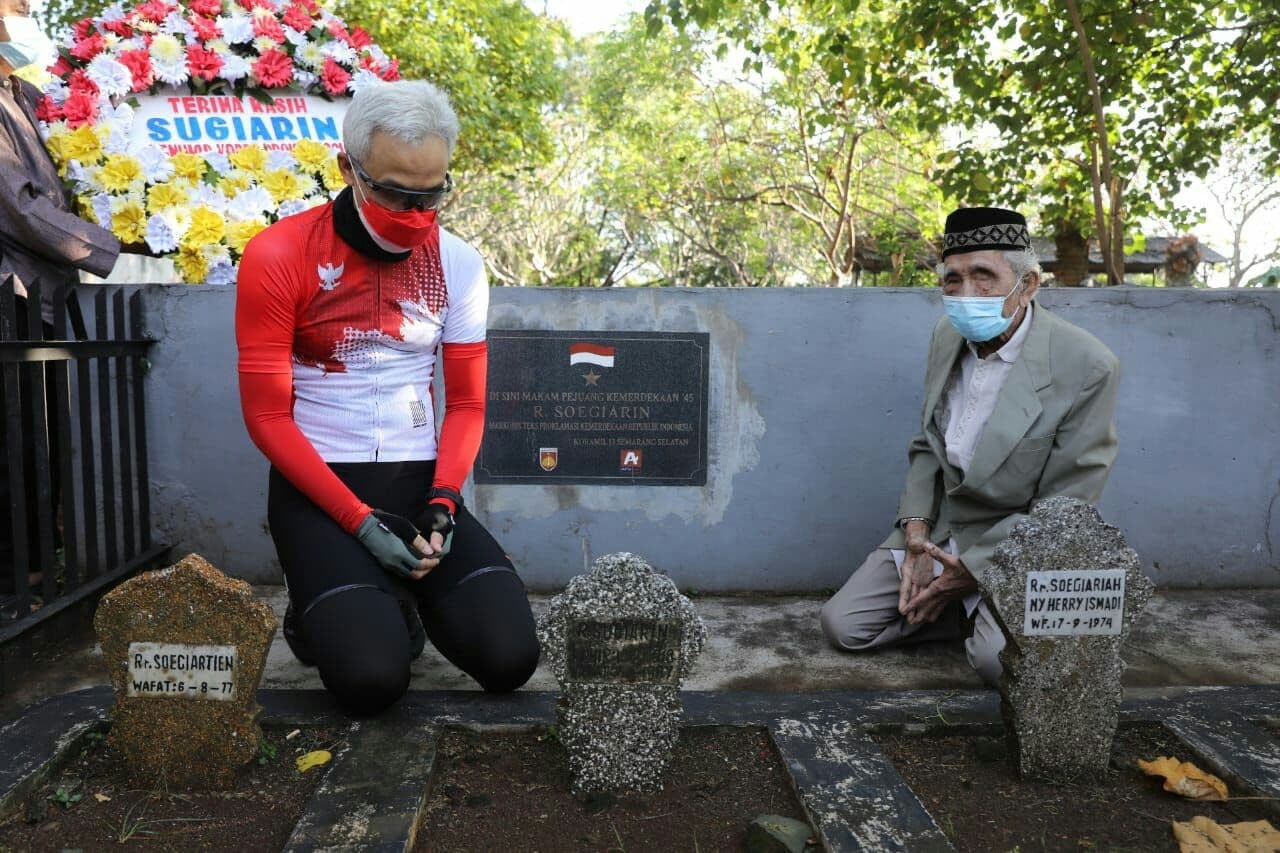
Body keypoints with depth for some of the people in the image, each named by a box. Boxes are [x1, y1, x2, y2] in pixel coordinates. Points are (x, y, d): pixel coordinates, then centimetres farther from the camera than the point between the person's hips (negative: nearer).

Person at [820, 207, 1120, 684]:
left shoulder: (1088, 367, -19)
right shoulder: (948, 337, -1)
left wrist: (971, 570, -17)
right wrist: (916, 530, -7)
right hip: (935, 528, 5)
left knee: (999, 660, -29)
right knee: (842, 626, -6)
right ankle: (975, 614, 8)